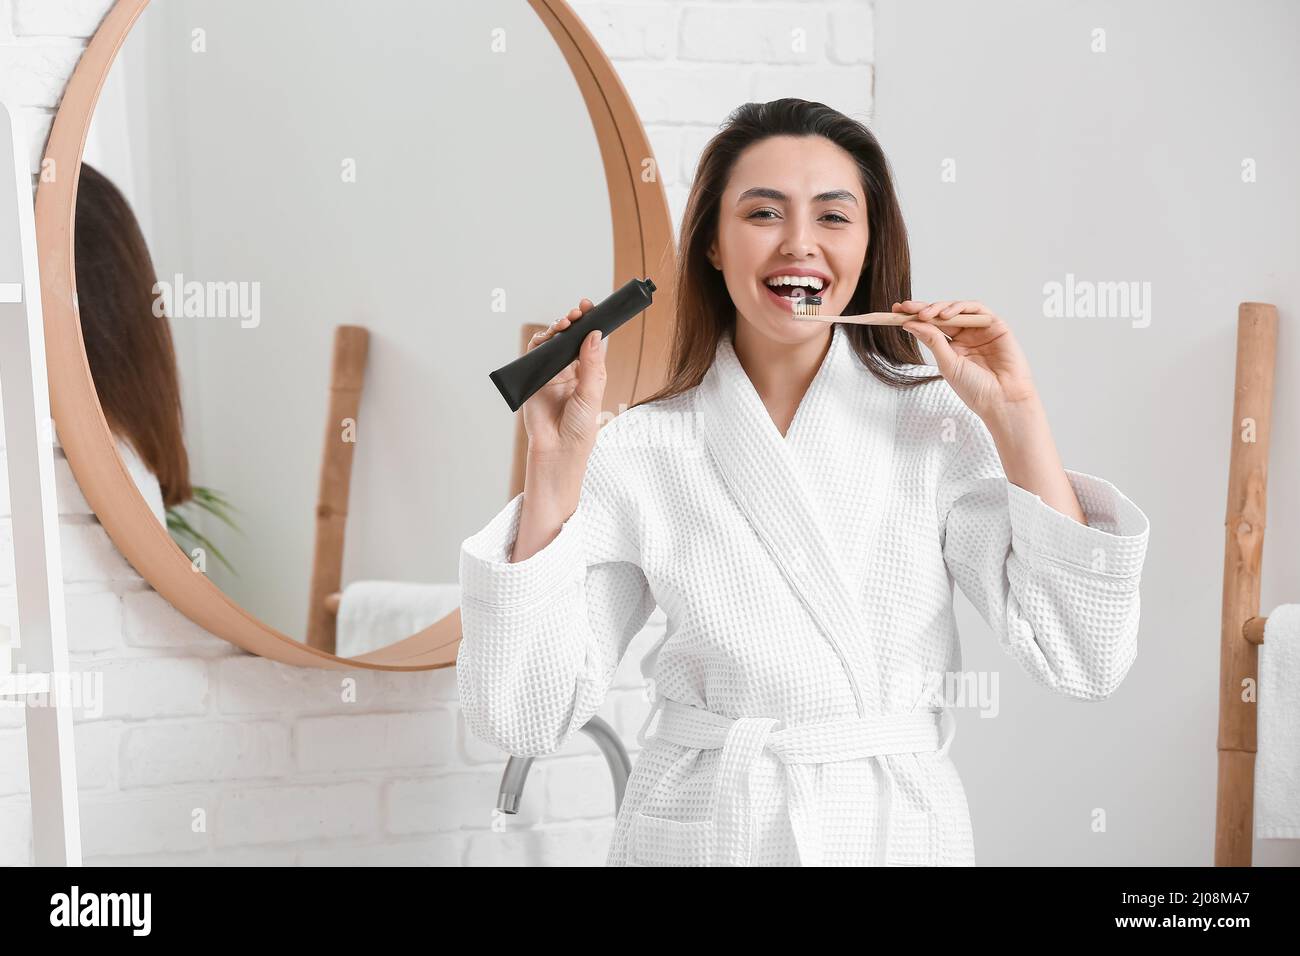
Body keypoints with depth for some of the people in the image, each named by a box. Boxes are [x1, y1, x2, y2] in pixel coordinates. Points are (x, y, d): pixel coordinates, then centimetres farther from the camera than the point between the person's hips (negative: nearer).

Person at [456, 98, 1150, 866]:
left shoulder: (938, 424, -7)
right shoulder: (638, 453, -8)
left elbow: (1083, 664, -12)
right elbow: (525, 718, -12)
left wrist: (1017, 418, -16)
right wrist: (557, 463, -19)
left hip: (900, 830, 1)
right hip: (699, 832, 0)